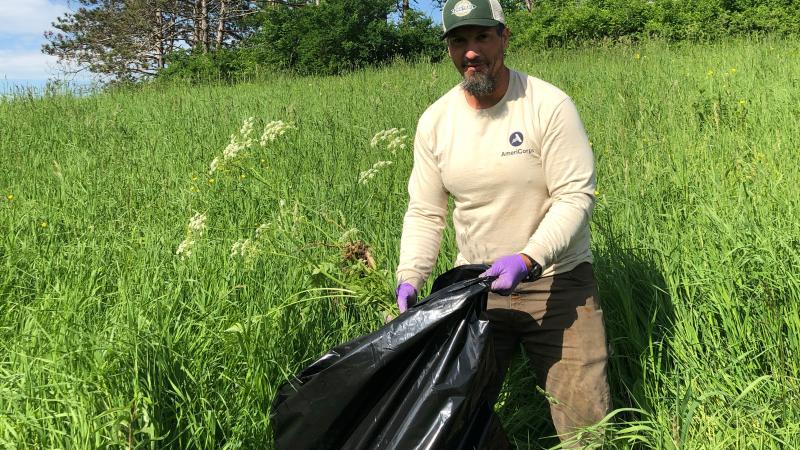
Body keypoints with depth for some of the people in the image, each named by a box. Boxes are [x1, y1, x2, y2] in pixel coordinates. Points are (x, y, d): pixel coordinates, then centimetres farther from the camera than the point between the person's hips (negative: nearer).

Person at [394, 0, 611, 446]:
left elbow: (576, 196, -15)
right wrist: (410, 277, -10)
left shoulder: (549, 105, -12)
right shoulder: (435, 120, 0)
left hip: (558, 283, -3)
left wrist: (527, 259, -29)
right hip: (476, 287, 3)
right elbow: (425, 212, 4)